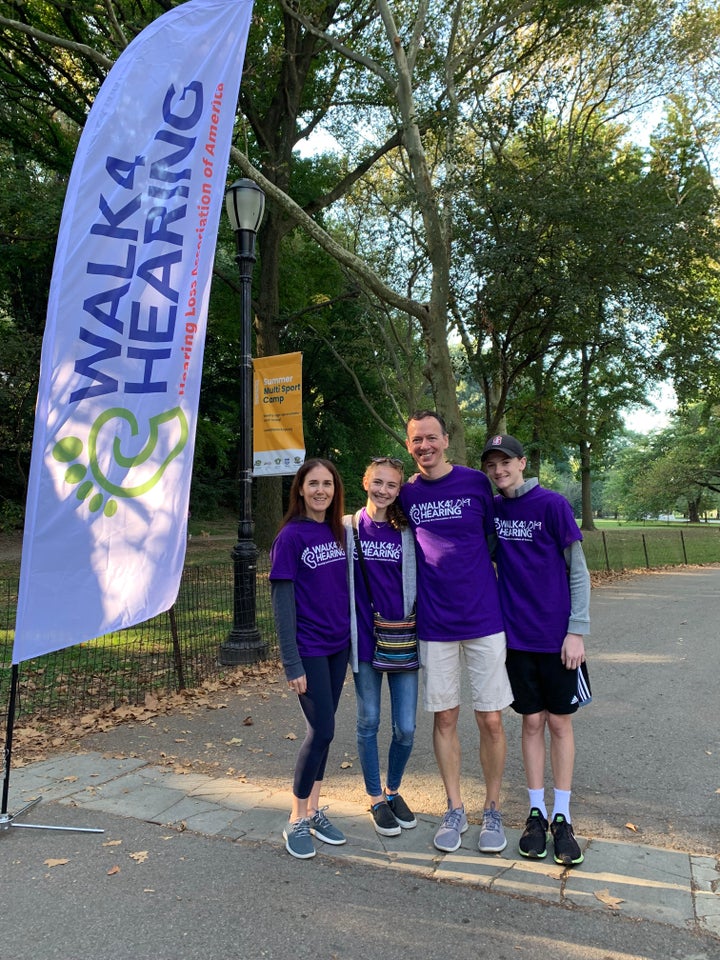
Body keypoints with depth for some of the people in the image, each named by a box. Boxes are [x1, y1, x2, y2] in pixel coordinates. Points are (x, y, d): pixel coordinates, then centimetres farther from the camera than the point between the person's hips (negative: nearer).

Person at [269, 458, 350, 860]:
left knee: (323, 730, 13)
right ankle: (297, 821, 16)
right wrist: (292, 663, -15)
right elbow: (283, 601, -13)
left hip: (339, 646, 6)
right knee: (322, 730, -2)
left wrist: (353, 640, 9)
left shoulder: (338, 532, 5)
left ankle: (314, 809, 28)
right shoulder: (291, 536, -13)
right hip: (309, 649, -6)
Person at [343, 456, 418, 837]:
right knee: (369, 723, 11)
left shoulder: (409, 531, 0)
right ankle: (376, 799, 31)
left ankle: (393, 790, 31)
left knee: (406, 728, 4)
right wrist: (345, 630, -3)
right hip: (364, 638, -1)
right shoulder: (348, 528, -2)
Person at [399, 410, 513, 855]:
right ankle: (455, 810, 28)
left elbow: (497, 540, 2)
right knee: (445, 717, 10)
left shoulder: (477, 482, -4)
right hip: (435, 624, 2)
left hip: (484, 619, -1)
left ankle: (493, 811, 25)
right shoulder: (407, 494, 2)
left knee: (491, 719, 5)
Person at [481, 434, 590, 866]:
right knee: (532, 721, 11)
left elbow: (578, 571, -7)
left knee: (560, 722, 8)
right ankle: (537, 813, 24)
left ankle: (562, 817, 21)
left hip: (556, 636, -3)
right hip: (517, 635, 3)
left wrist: (577, 630, -10)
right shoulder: (490, 510, 3)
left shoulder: (553, 504, -9)